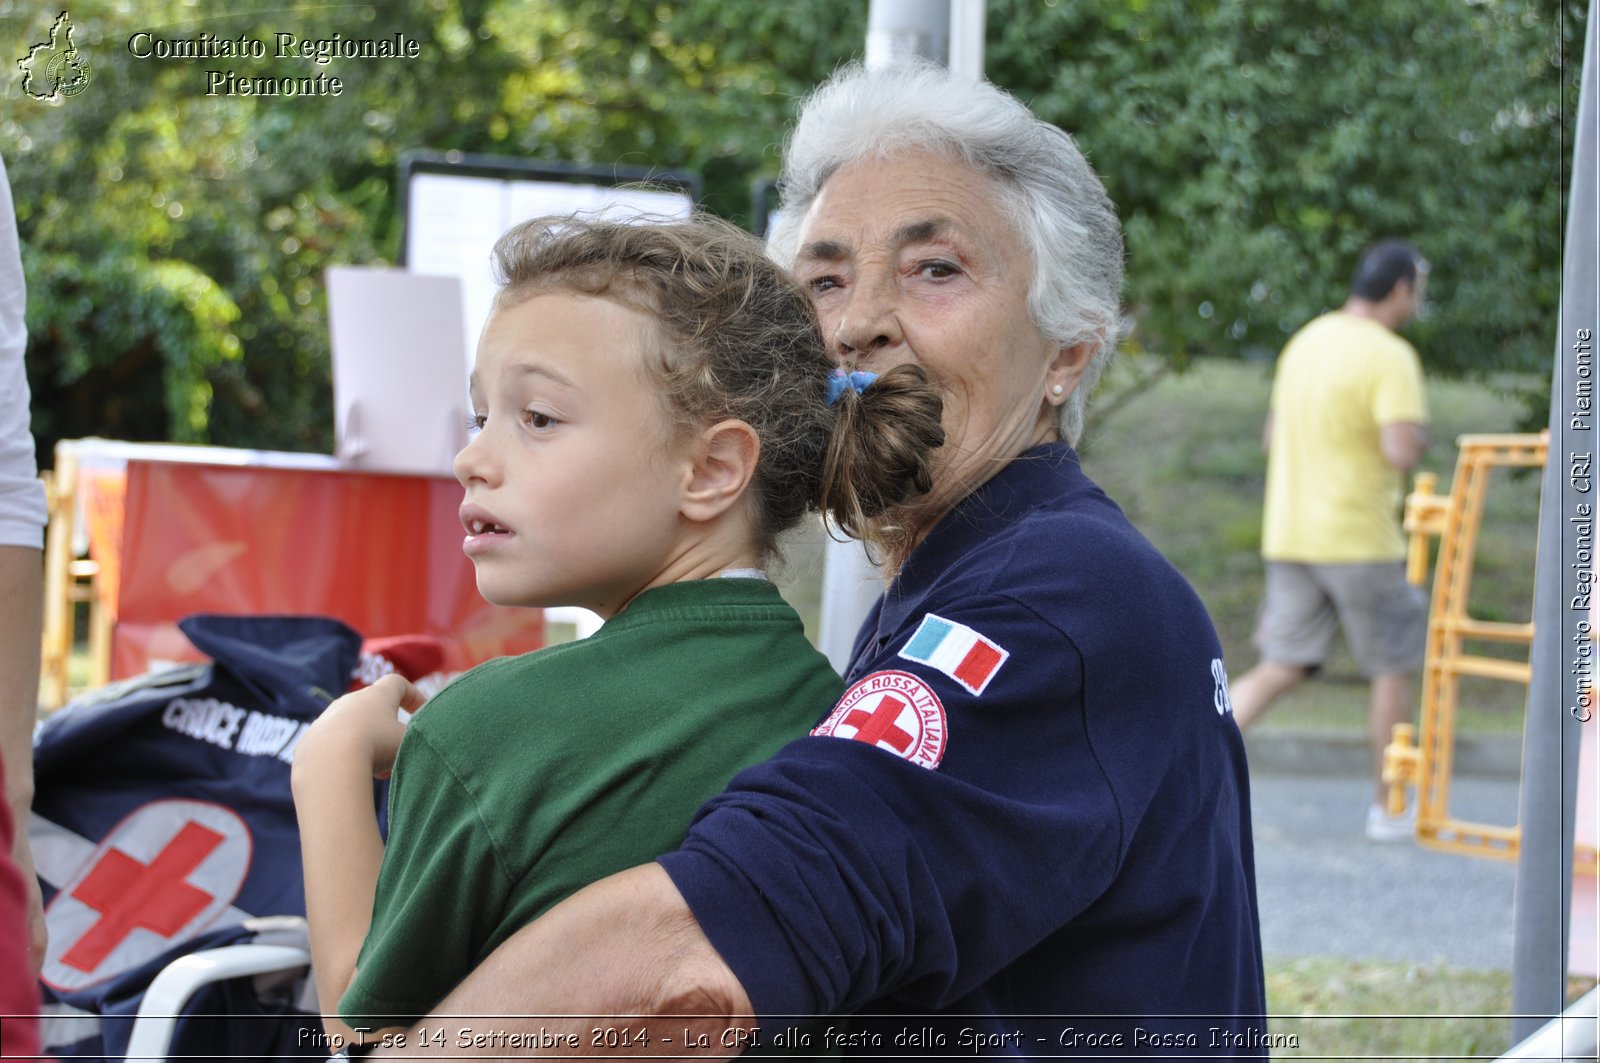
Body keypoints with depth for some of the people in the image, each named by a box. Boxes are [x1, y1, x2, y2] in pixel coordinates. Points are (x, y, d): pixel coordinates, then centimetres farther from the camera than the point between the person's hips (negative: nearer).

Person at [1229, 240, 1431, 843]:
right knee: (1394, 666, 9)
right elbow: (1402, 451, -24)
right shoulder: (1390, 357, -14)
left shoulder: (1304, 343, 11)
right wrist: (1419, 437, -3)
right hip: (1360, 539, -7)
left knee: (1282, 668, 7)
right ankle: (1388, 809, 15)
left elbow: (1273, 438, 18)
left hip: (1289, 535, 7)